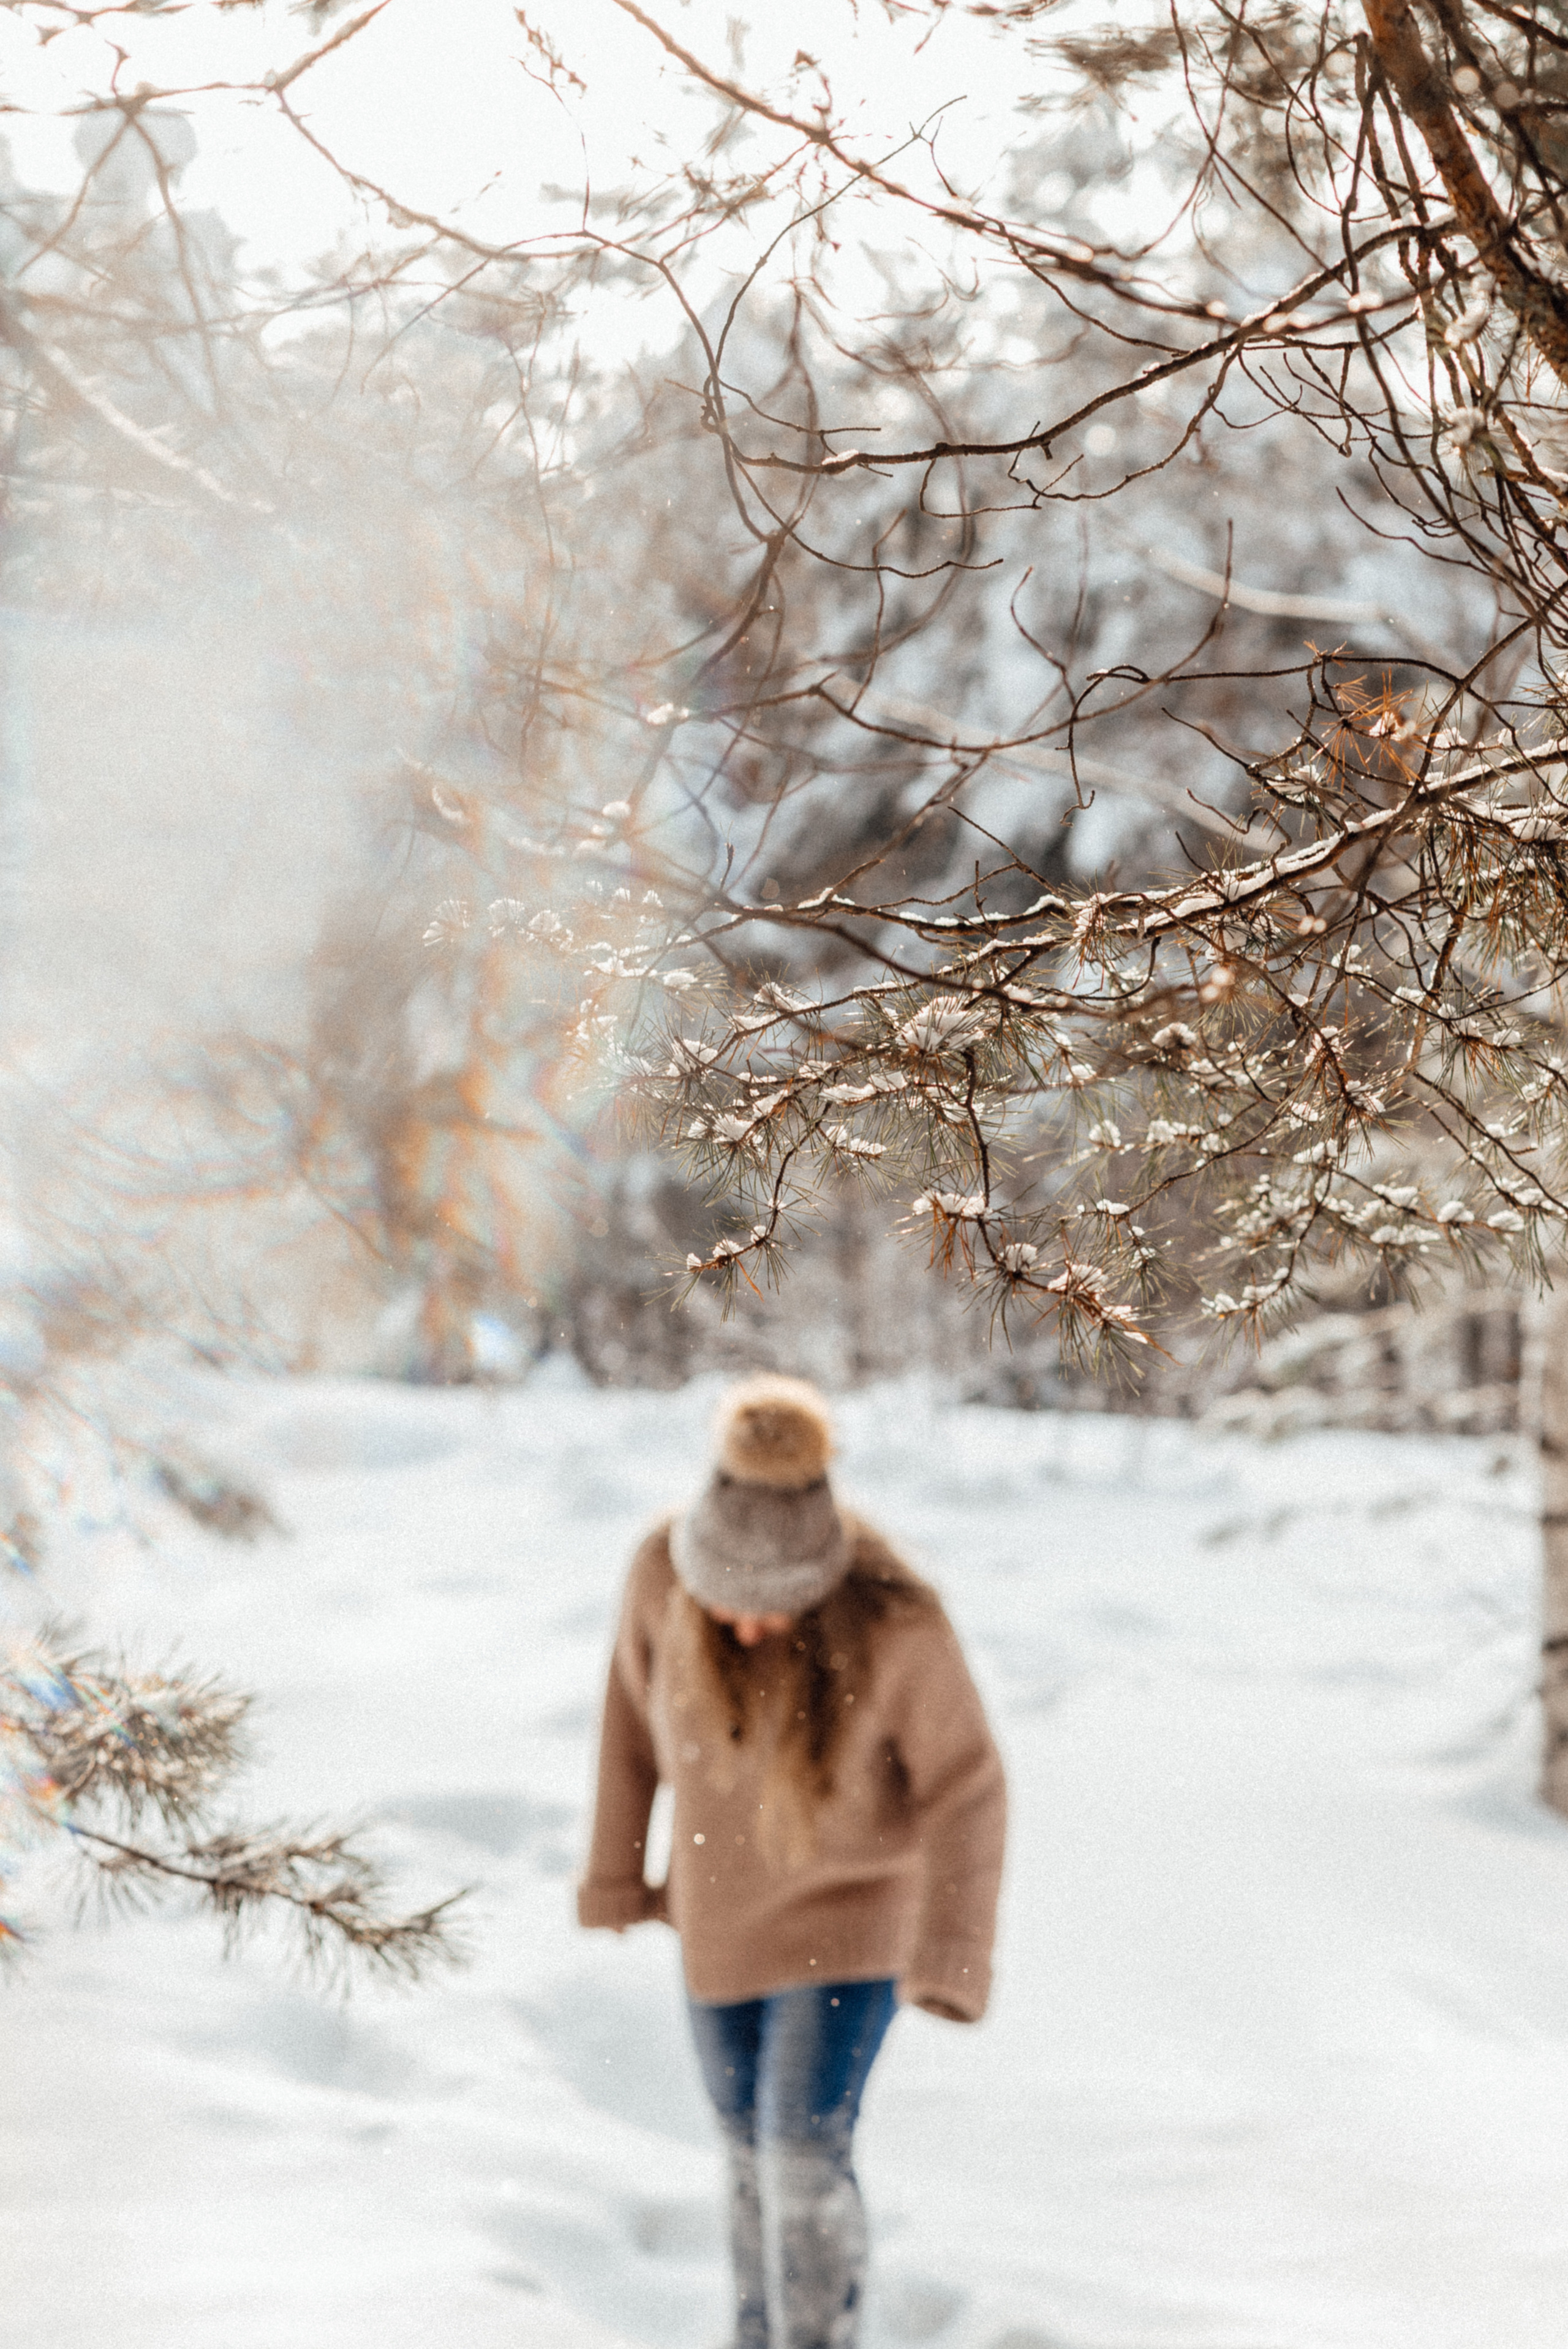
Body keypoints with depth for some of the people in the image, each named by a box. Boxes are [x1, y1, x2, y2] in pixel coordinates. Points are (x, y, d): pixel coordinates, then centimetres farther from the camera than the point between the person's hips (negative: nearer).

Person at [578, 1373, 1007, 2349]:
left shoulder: (896, 1622, -31)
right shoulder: (665, 1568, -22)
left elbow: (967, 1790, -20)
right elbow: (635, 1708, -3)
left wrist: (951, 1959, -26)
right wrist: (616, 1870, 6)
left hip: (851, 1907, -4)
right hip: (724, 1902, 4)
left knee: (806, 2156, -11)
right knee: (753, 2145, 16)